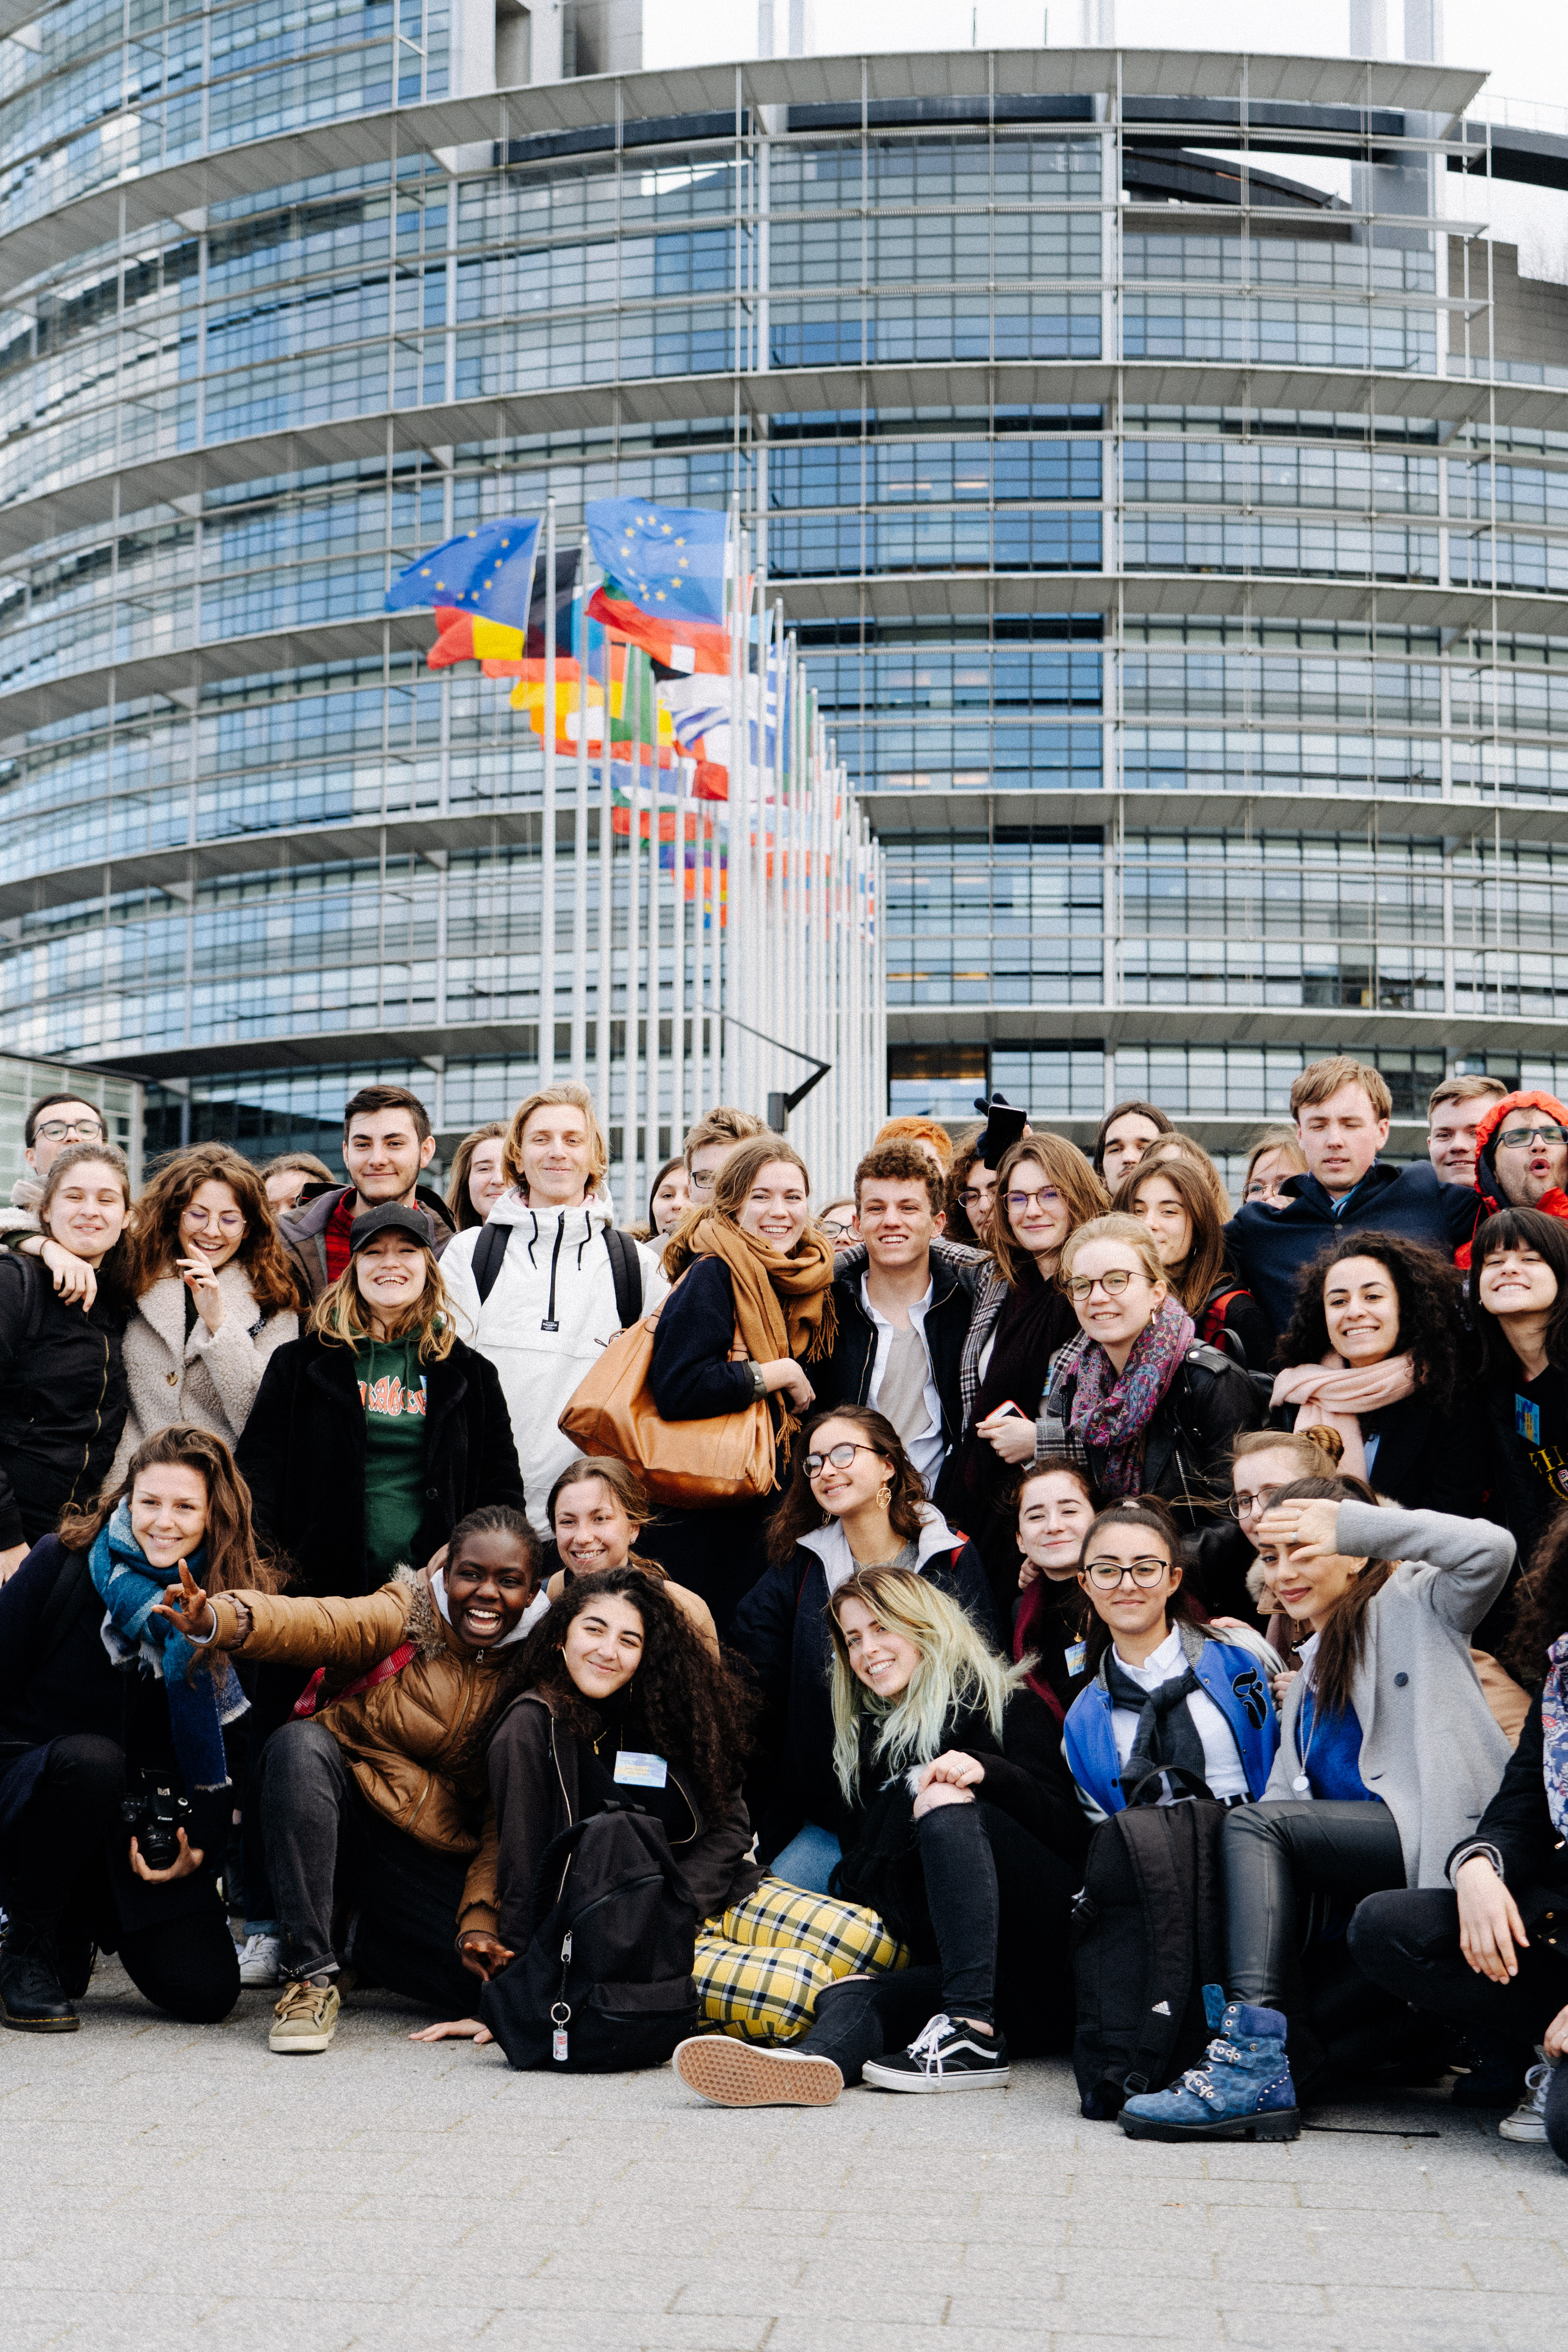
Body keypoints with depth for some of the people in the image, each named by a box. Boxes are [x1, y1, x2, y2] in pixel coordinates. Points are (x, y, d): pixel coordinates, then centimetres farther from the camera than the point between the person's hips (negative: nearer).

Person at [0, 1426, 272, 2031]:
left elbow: (229, 1751, 2)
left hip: (151, 1830, 2)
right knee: (90, 1760, -37)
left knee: (206, 1992, -15)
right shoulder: (60, 1564, -8)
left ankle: (94, 1915, 18)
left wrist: (202, 1844, -9)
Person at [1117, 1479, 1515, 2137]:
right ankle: (1290, 2066, -24)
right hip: (1363, 1872, 7)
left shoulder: (1410, 1603, 8)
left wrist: (1351, 1522, -14)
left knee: (1255, 1824, -20)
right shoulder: (1310, 1677, 29)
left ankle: (1254, 2063, -33)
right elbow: (1289, 1794, 18)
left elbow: (1490, 1550, -14)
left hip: (1437, 1840, -7)